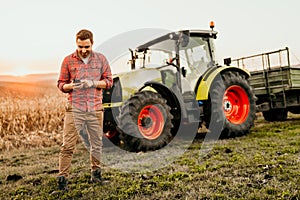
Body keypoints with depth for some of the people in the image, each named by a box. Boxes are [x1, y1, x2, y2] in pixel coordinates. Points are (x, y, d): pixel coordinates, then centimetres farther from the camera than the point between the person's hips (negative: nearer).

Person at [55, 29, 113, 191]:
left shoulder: (101, 59, 6)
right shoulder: (68, 60, 2)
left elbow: (109, 81, 5)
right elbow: (61, 84, 6)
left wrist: (93, 83, -13)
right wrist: (71, 86, -16)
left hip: (95, 109, 2)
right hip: (74, 109, -2)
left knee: (97, 143, 13)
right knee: (68, 145, -5)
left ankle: (95, 174, 30)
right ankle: (62, 178, 3)